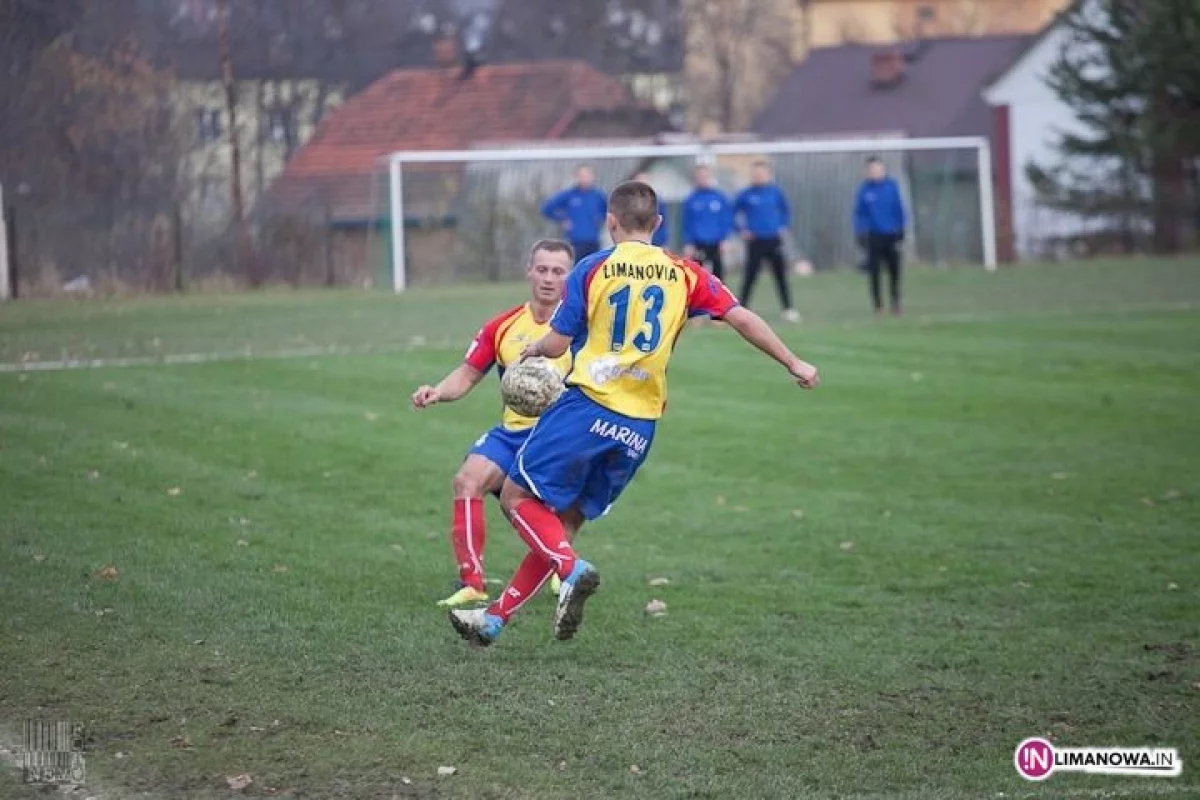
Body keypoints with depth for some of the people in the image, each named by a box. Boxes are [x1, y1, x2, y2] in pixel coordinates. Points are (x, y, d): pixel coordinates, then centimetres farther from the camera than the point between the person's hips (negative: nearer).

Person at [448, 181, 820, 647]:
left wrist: (533, 350, 23)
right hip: (640, 427, 5)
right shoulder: (684, 275, 8)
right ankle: (495, 618, 13)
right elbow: (741, 318, 4)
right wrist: (793, 364, 13)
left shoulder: (592, 269, -1)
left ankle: (571, 569, -21)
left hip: (588, 405, -5)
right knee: (565, 521, 13)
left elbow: (557, 344, 0)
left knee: (517, 495, 4)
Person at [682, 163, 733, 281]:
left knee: (718, 273, 4)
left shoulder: (720, 197, 1)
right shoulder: (691, 200, 0)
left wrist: (724, 240, -5)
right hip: (698, 245, -1)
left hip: (716, 245, 1)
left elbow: (727, 220, 3)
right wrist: (688, 244, -6)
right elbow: (687, 224, 1)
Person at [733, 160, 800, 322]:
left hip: (774, 240, 2)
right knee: (750, 276, -2)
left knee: (781, 275, 1)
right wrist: (742, 230, 0)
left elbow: (786, 210, 18)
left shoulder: (775, 192, 3)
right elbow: (734, 213, 9)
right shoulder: (746, 194, -2)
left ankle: (788, 309, 5)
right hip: (755, 241, -2)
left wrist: (783, 227, 7)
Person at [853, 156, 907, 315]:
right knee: (874, 272, -1)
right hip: (874, 235, -1)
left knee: (894, 270, 2)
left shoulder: (891, 185, -1)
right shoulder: (865, 189, -2)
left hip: (891, 235, 1)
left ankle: (895, 302, 15)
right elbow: (859, 212, 2)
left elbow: (899, 209, 5)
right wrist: (860, 232, -3)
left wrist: (901, 230, 3)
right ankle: (878, 305, 8)